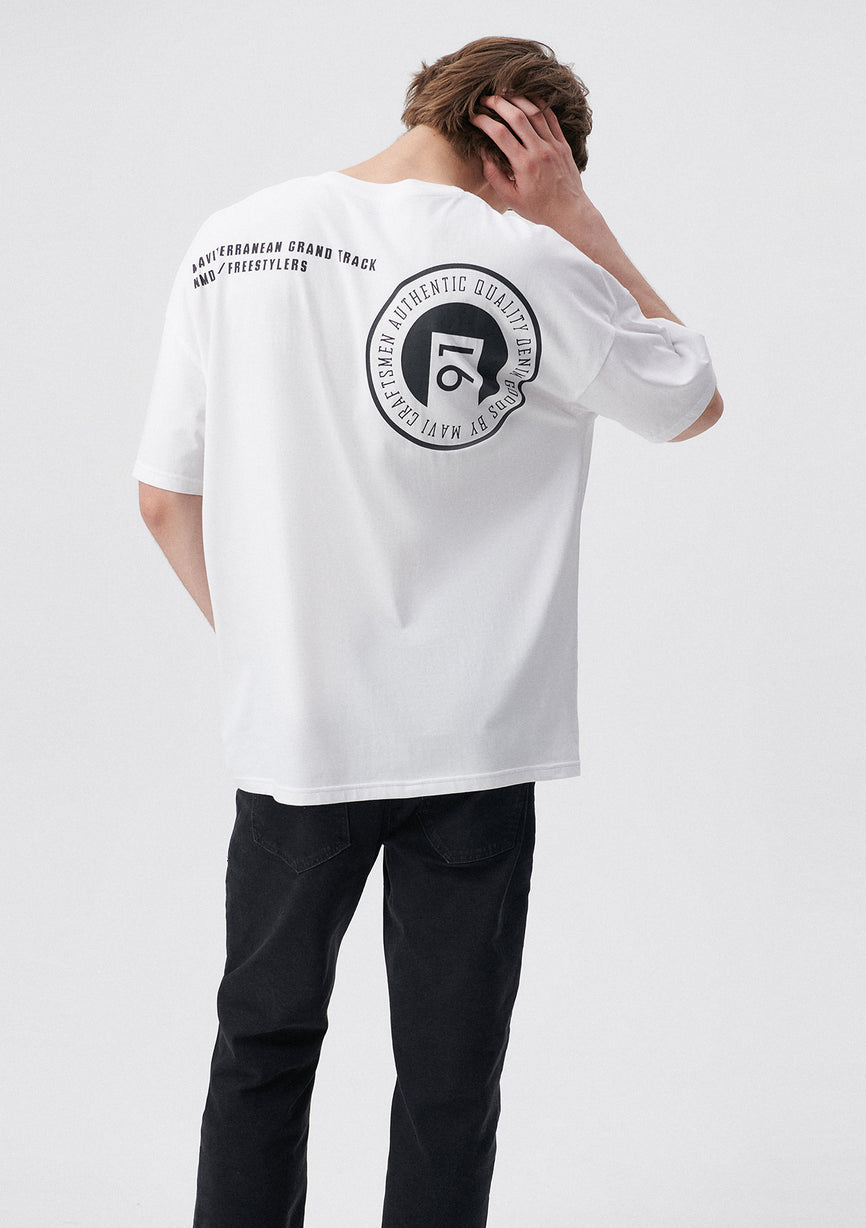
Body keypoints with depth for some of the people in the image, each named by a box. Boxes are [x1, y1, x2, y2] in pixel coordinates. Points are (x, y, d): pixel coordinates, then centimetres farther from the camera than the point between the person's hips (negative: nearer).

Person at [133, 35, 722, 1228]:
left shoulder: (230, 244, -2)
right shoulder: (524, 263, -13)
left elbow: (165, 501, 3)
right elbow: (695, 400, 4)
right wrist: (573, 215, 2)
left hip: (287, 730, 3)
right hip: (467, 741, -3)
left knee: (264, 1044, 19)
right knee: (448, 1074, 11)